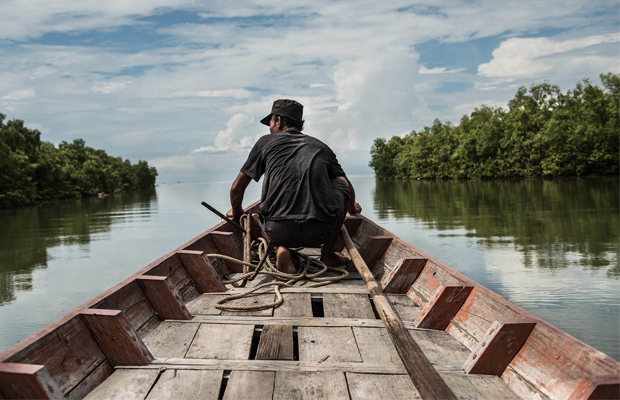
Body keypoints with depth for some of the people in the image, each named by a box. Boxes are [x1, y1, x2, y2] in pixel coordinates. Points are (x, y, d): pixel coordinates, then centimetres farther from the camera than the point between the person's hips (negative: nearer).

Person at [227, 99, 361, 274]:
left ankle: (280, 248, 5)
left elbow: (236, 189, 20)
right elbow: (348, 188, 32)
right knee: (342, 186, 28)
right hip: (320, 233, 1)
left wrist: (236, 212, 42)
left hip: (278, 232, 0)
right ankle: (328, 253, 25)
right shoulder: (321, 147, 21)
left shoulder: (266, 142, 16)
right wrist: (352, 208, 55)